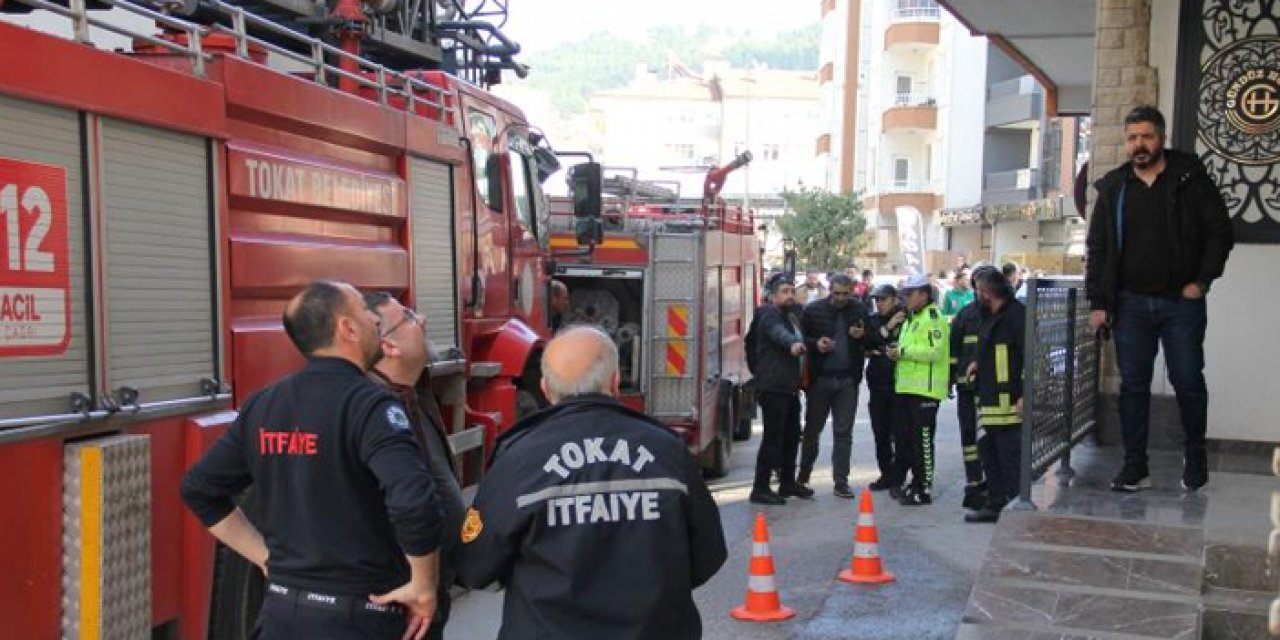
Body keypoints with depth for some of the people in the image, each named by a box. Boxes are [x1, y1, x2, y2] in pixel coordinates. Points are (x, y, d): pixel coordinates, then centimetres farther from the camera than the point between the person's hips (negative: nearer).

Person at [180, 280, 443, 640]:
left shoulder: (261, 407, 4)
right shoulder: (368, 405, -17)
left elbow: (199, 489, 13)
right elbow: (414, 502, -32)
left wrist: (268, 558, 13)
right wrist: (424, 588, -17)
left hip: (282, 611, 5)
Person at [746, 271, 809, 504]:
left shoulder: (791, 315, 19)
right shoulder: (769, 314, -11)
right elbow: (778, 332, -34)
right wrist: (793, 343, -52)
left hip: (789, 387, 9)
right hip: (773, 387, -9)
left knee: (791, 435, 15)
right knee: (773, 437, -10)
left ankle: (788, 482, 27)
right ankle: (760, 489, -6)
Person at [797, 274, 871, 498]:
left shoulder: (860, 310, 3)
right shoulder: (813, 311, -2)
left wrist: (862, 336, -10)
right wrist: (815, 344, -16)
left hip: (848, 379, 1)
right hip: (820, 378, -1)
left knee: (844, 432, 4)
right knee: (812, 429, 9)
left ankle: (841, 481, 10)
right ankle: (803, 477, 22)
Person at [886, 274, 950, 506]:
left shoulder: (932, 317, -10)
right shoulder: (911, 318, 21)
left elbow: (935, 350, -22)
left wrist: (903, 351, -18)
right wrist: (897, 353, 9)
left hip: (925, 389, -10)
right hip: (908, 387, 10)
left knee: (923, 439, -8)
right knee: (911, 438, 15)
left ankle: (925, 489, -4)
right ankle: (916, 482, 25)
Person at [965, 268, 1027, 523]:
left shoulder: (1016, 315, -14)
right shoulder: (991, 316, 17)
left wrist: (1025, 395, -22)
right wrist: (979, 364, 15)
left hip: (1009, 403, -10)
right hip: (990, 400, 11)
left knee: (1010, 457, -5)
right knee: (990, 452, 17)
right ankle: (994, 505, 26)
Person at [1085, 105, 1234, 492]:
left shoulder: (1190, 179, -1)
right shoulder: (1113, 188, 6)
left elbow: (1220, 232, -1)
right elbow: (1097, 248, 7)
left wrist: (1202, 281, -8)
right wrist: (1097, 302, 1)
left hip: (1182, 302, -2)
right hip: (1131, 304, 2)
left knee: (1188, 381, 3)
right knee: (1133, 384, 4)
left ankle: (1195, 454, 25)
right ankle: (1135, 465, 10)